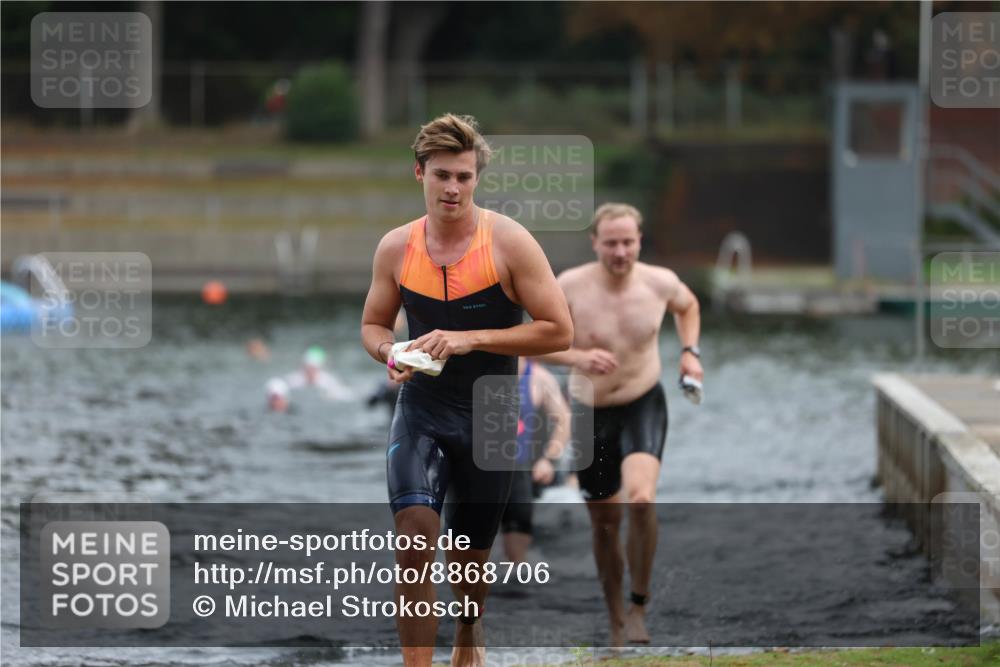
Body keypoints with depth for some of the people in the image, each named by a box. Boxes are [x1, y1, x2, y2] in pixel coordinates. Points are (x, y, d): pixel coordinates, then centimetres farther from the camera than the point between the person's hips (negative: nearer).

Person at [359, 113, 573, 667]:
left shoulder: (509, 243, -11)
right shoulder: (396, 247, -1)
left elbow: (558, 331, -12)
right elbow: (373, 325, 14)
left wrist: (471, 340, -21)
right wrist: (390, 355, -11)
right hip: (420, 410, 1)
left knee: (470, 554, 15)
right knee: (414, 536, -22)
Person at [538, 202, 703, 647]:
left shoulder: (659, 283, -9)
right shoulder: (569, 288, -16)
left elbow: (687, 306, 15)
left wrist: (689, 351, 1)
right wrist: (577, 357, -24)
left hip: (644, 406, -1)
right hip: (591, 414, 1)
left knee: (641, 499, -27)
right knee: (605, 522, 10)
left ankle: (639, 605, -10)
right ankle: (617, 623, 30)